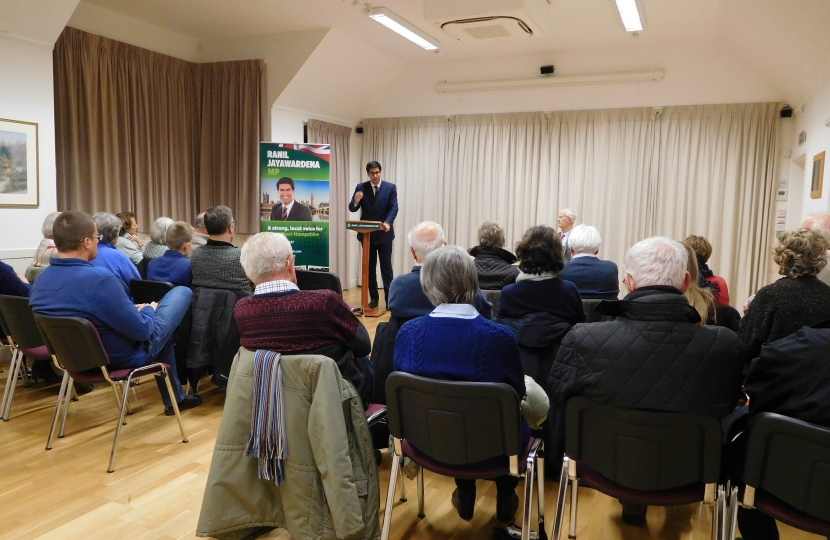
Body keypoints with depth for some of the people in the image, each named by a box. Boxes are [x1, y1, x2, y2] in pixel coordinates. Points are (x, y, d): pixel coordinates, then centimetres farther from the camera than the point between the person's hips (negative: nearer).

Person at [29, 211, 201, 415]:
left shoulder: (41, 281, -7)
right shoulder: (99, 278, -33)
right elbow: (141, 330, -26)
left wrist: (134, 310, 12)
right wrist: (149, 310, -3)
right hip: (124, 356, -7)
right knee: (182, 292, 8)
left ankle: (175, 398, 41)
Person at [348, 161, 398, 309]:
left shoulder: (390, 187, -2)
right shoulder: (361, 187, 1)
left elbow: (393, 208, -10)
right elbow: (352, 209, -4)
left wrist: (387, 222, -29)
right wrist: (356, 201, -28)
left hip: (384, 233, -2)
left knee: (386, 267, 1)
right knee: (369, 267, 8)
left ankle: (389, 298, 6)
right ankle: (374, 298, 18)